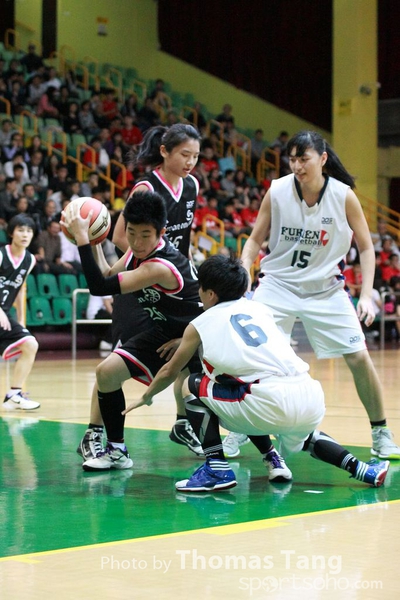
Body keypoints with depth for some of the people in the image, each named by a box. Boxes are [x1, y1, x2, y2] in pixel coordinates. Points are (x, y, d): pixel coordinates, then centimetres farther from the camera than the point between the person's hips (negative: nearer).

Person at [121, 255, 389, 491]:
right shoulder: (260, 308, 24)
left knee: (194, 387, 14)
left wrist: (146, 397, 50)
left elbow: (169, 372, 30)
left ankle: (217, 467, 4)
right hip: (312, 399, 6)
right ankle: (358, 468, 20)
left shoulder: (201, 324, 14)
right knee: (301, 436, 40)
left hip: (272, 406, -6)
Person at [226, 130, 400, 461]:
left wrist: (366, 295, -12)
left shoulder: (344, 196, -12)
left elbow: (366, 247, -3)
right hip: (278, 285, 1)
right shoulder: (277, 191, -9)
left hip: (325, 290, 0)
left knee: (359, 358, -6)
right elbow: (256, 239, 3)